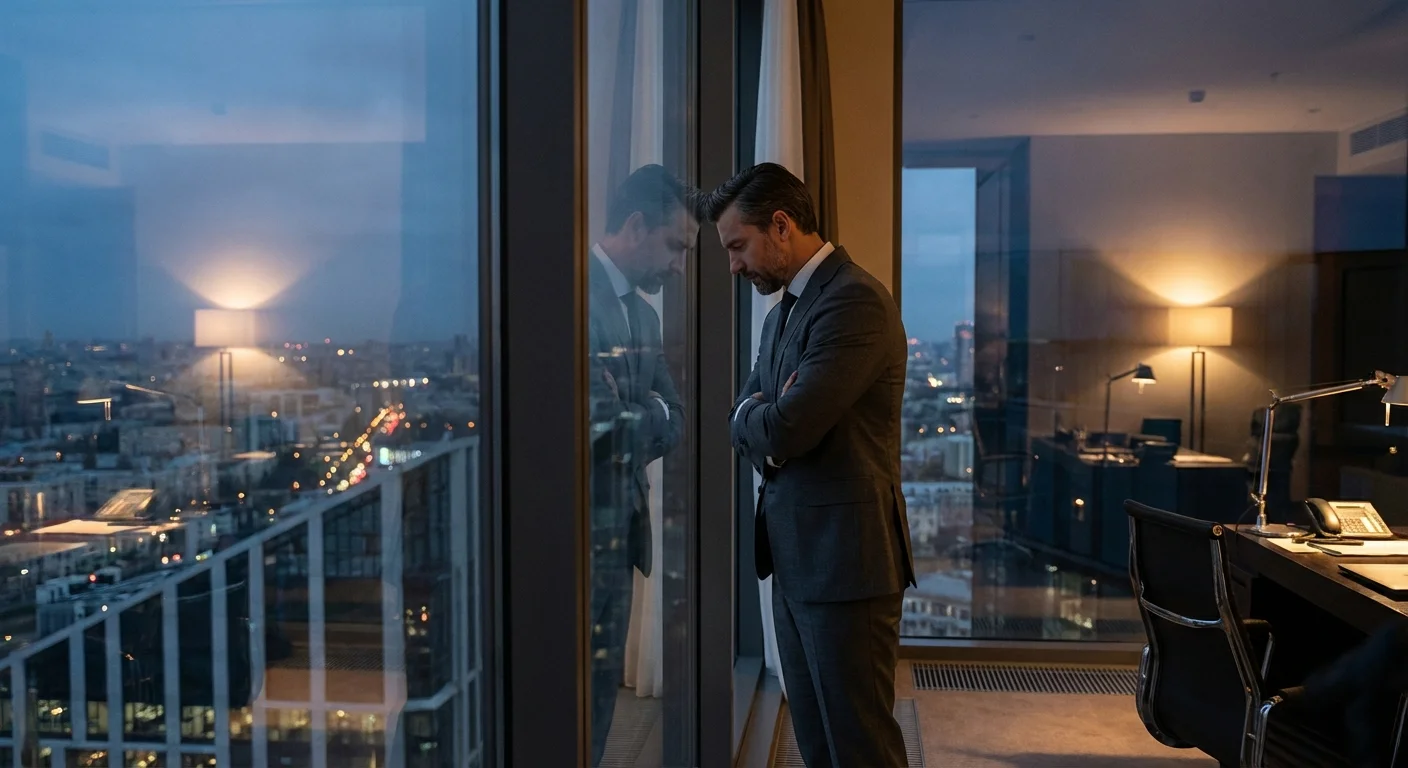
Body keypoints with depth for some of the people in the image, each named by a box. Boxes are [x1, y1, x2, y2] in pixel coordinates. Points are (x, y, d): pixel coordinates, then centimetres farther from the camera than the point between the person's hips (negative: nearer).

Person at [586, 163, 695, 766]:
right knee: (581, 686, 1)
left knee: (602, 685, 16)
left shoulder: (643, 313, 15)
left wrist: (630, 423, -6)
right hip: (584, 526, -8)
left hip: (620, 527, 8)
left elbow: (672, 418, 12)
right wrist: (647, 416, -10)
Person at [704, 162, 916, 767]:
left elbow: (783, 427, -24)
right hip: (795, 557, 9)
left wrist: (752, 416, -2)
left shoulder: (855, 300, -16)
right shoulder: (785, 309, 15)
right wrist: (765, 424, -6)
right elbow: (742, 422, 16)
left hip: (845, 557, -9)